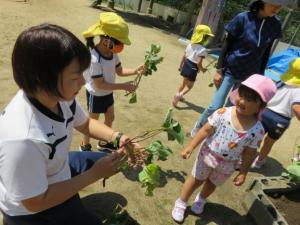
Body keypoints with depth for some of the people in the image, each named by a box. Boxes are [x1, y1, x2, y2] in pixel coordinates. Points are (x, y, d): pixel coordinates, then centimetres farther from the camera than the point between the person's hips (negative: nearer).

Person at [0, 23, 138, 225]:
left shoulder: (61, 96, -20)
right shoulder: (21, 139, -42)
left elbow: (85, 123, 0)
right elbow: (35, 201, -28)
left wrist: (117, 137, -17)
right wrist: (95, 174, -26)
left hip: (59, 168, 6)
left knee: (108, 160, 14)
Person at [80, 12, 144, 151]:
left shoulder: (112, 53, -11)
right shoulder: (94, 58, -33)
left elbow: (120, 71, 2)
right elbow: (100, 84, -31)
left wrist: (135, 71, -17)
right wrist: (123, 86, -31)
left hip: (108, 94, 7)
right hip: (96, 96, -7)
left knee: (110, 118, 23)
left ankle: (103, 142, 47)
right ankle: (85, 145, 40)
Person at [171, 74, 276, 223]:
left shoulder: (257, 130, -22)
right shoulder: (222, 113, -26)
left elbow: (249, 154, -10)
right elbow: (206, 130, -17)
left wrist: (243, 173, -3)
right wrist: (191, 146, -18)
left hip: (227, 165, 2)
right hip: (208, 154, -2)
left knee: (212, 183, 27)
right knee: (196, 180, 17)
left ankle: (201, 199, 59)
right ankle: (181, 203, 41)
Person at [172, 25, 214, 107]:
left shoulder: (190, 45, 1)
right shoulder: (202, 49, -20)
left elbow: (184, 56, 6)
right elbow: (198, 63, -24)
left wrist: (181, 65, 18)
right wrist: (202, 69, -7)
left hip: (186, 64, 7)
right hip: (193, 68, -7)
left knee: (184, 82, 26)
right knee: (189, 85, 8)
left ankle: (178, 94, 38)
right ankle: (179, 94, -12)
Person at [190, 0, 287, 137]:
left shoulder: (275, 25, -2)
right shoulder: (243, 18, -13)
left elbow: (266, 53, 7)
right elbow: (227, 44, -8)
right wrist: (219, 70, -9)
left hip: (250, 76, 3)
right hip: (230, 71, -3)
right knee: (216, 106, -5)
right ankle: (198, 127, 21)